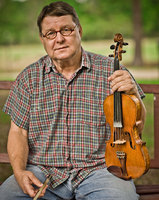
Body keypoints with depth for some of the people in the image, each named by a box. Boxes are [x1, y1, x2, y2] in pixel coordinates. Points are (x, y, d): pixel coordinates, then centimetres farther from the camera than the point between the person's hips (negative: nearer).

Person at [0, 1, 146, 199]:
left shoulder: (110, 70, 2)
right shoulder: (29, 78, 6)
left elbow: (137, 127, 7)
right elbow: (18, 133, 4)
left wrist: (133, 93, -13)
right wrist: (19, 171, -14)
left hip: (99, 169, -1)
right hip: (42, 171, 1)